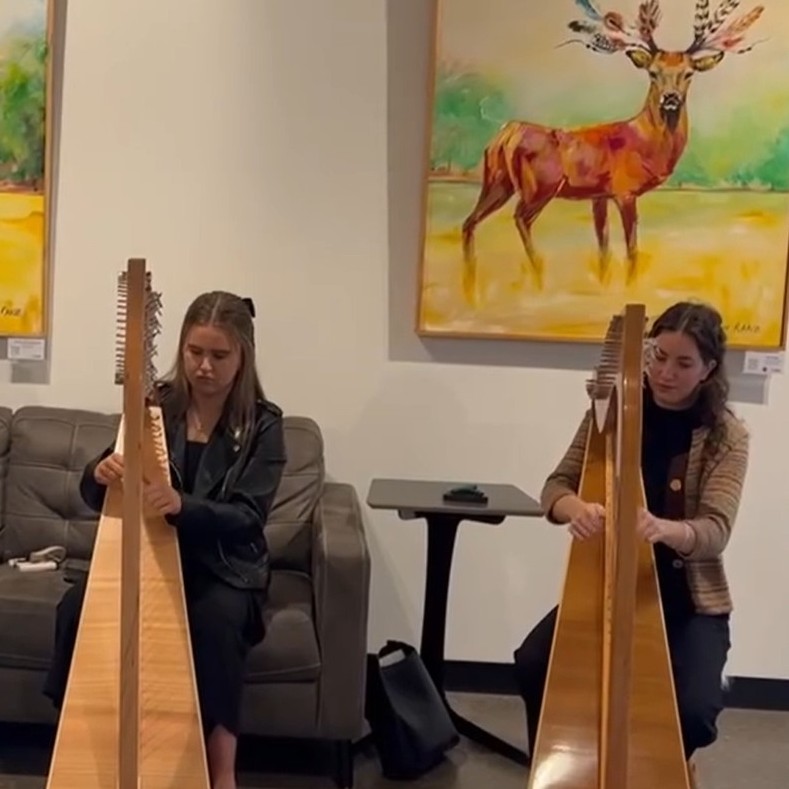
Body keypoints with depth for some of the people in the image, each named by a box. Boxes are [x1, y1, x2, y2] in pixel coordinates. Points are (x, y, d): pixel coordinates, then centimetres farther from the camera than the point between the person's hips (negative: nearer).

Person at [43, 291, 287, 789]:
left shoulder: (263, 424, -6)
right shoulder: (156, 406, 1)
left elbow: (248, 517, -15)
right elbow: (93, 496, 1)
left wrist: (182, 504, -34)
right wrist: (102, 473, -25)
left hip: (226, 567, -3)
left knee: (216, 619, -34)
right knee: (77, 607, -24)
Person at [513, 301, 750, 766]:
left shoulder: (727, 436, -9)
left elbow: (715, 531, -21)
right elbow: (558, 486, -6)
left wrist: (664, 528, -45)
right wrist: (576, 508, -32)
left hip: (689, 601, -2)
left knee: (693, 711, -25)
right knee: (534, 664, -20)